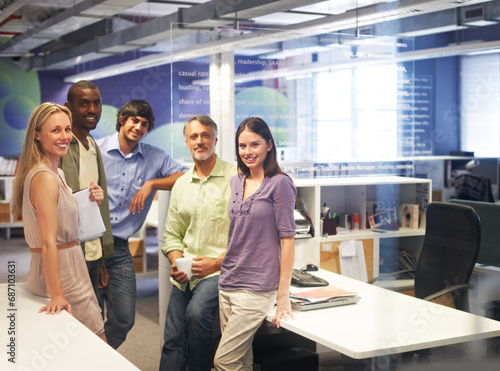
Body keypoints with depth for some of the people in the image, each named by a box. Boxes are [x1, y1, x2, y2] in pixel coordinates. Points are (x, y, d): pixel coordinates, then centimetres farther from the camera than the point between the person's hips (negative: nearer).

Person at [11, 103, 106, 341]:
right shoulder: (44, 178, -20)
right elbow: (48, 243, -25)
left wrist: (91, 201, 4)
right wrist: (57, 295, -26)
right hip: (63, 273, -10)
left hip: (71, 266, 10)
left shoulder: (57, 173, 11)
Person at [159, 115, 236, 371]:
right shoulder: (181, 184, 14)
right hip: (185, 273, 6)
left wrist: (217, 262, -15)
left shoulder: (234, 179, -6)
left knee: (196, 312, -28)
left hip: (219, 269, -6)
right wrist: (176, 262, -1)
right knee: (173, 341, 1)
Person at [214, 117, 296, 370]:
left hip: (257, 289, -6)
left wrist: (283, 296, -12)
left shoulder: (279, 184, -9)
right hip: (227, 284, 6)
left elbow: (287, 240, -11)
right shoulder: (236, 182, 11)